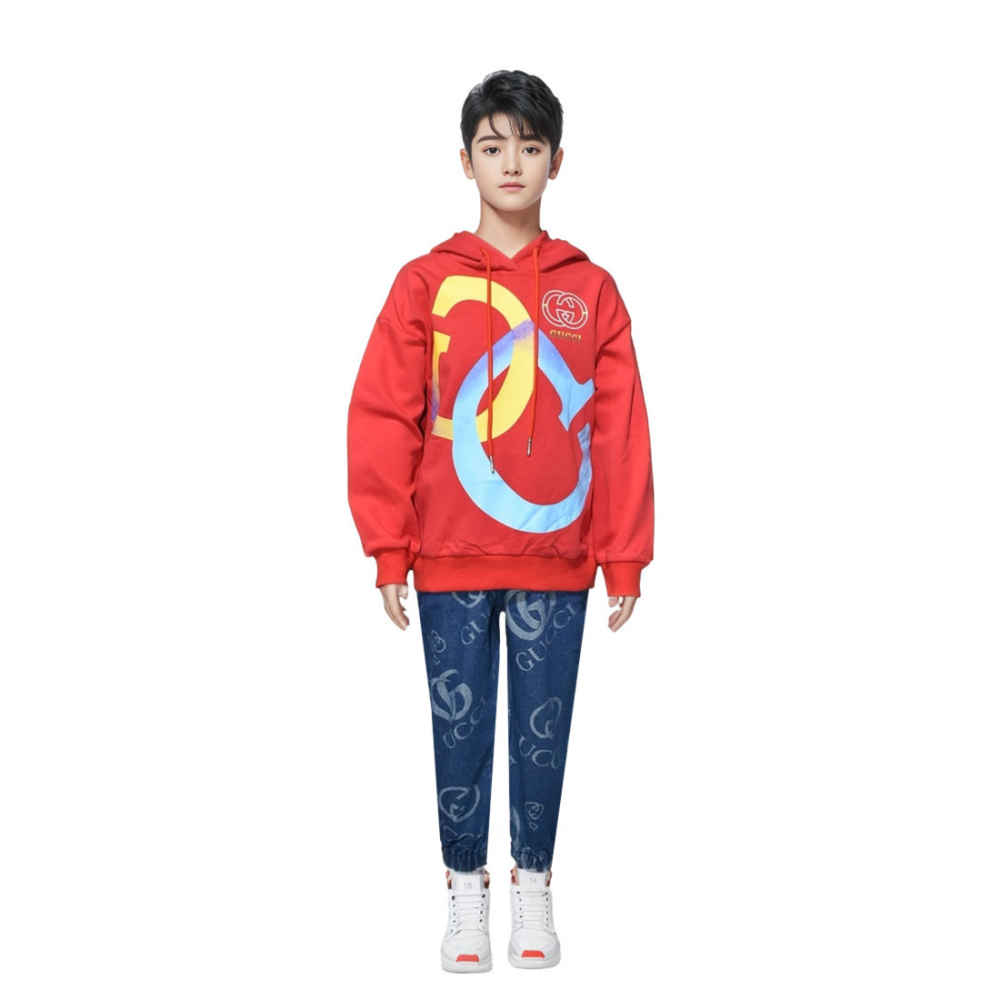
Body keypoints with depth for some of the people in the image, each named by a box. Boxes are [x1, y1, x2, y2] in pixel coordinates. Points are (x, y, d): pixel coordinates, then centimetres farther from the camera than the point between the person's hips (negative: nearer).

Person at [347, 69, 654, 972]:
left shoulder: (590, 290, 3)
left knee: (544, 733, 9)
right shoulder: (426, 282, 0)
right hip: (450, 562, -1)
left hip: (557, 561, 1)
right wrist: (388, 549, -6)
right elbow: (383, 417, -2)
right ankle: (467, 893, 22)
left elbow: (622, 430, 3)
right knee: (460, 731, 7)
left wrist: (623, 558, 0)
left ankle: (533, 888, 25)